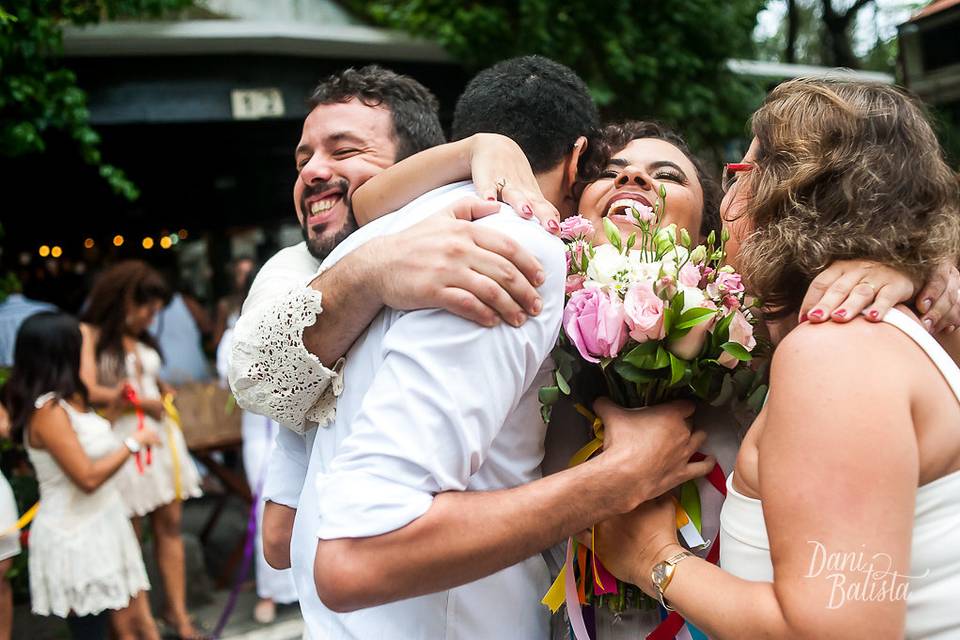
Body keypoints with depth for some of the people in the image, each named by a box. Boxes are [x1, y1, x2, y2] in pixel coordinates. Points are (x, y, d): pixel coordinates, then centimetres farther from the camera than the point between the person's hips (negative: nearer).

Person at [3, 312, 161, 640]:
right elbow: (88, 477, -24)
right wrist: (134, 442, -15)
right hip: (75, 536, -9)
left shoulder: (67, 400, 8)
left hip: (102, 527, 9)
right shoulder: (48, 410, -21)